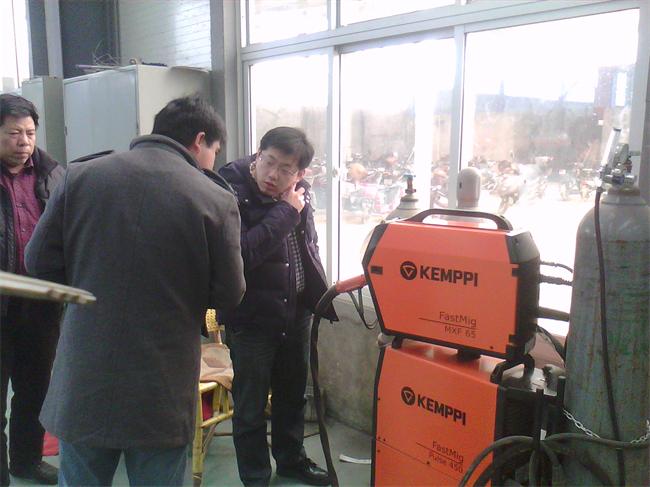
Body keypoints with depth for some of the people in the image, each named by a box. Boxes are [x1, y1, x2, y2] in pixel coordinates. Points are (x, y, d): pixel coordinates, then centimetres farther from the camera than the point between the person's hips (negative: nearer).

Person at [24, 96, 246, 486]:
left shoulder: (81, 175, -4)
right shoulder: (216, 200, -12)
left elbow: (40, 261, 0)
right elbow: (229, 295, -6)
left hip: (82, 382, 3)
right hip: (162, 393, -2)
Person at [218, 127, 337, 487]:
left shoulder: (297, 193, 1)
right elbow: (241, 252, -34)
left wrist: (320, 296, 16)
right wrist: (286, 211, -26)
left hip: (295, 313, 7)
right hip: (251, 319, -6)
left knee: (293, 394, 23)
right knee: (251, 407, 6)